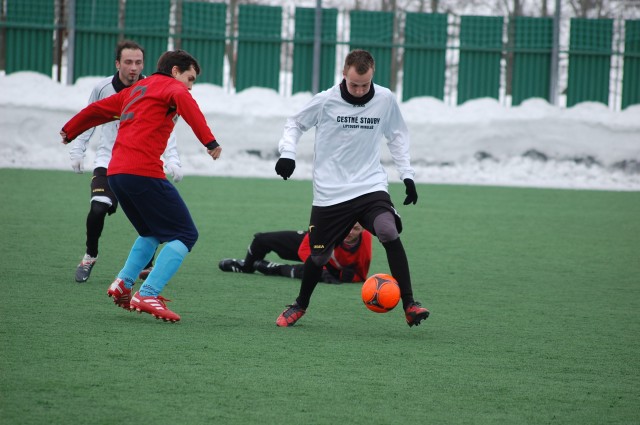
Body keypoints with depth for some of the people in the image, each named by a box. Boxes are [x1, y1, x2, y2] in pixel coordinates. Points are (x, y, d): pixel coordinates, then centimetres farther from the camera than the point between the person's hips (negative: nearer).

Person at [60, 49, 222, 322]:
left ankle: (123, 283, 9)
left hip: (115, 172, 8)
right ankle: (148, 295, -17)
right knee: (185, 235, -4)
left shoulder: (136, 90, 27)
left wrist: (70, 131, 54)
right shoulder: (171, 85, 5)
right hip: (143, 171, -8)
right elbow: (184, 102, -19)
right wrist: (209, 140, -27)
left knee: (153, 233, 26)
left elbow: (98, 109, 37)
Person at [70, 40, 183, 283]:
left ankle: (147, 265, 13)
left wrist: (172, 160, -19)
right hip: (108, 160, 0)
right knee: (98, 208, -20)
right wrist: (77, 151, 10)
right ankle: (90, 257, 7)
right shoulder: (103, 88, -6)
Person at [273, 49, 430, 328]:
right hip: (330, 193, 0)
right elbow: (295, 124, 8)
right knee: (319, 255, 8)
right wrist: (287, 152, -8)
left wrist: (407, 174, 9)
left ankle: (409, 305, -21)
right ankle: (300, 305, 37)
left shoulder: (385, 100, -4)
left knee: (389, 233, -26)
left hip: (371, 186, 0)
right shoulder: (325, 101, -8)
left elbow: (397, 135, 14)